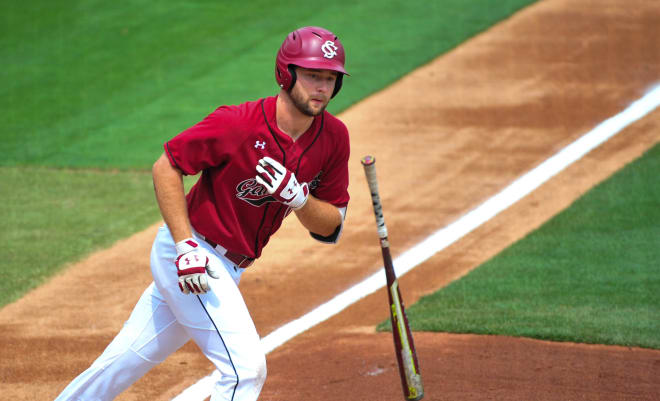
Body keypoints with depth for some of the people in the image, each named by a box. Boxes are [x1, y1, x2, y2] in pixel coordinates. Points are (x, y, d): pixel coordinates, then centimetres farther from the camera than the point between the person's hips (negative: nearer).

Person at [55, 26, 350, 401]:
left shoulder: (333, 137, -3)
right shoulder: (238, 123, -21)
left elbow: (331, 227, 1)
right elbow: (166, 167, -13)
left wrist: (296, 197, -21)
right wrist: (185, 246, -21)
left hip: (228, 267, 7)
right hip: (191, 253, -7)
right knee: (246, 367, -16)